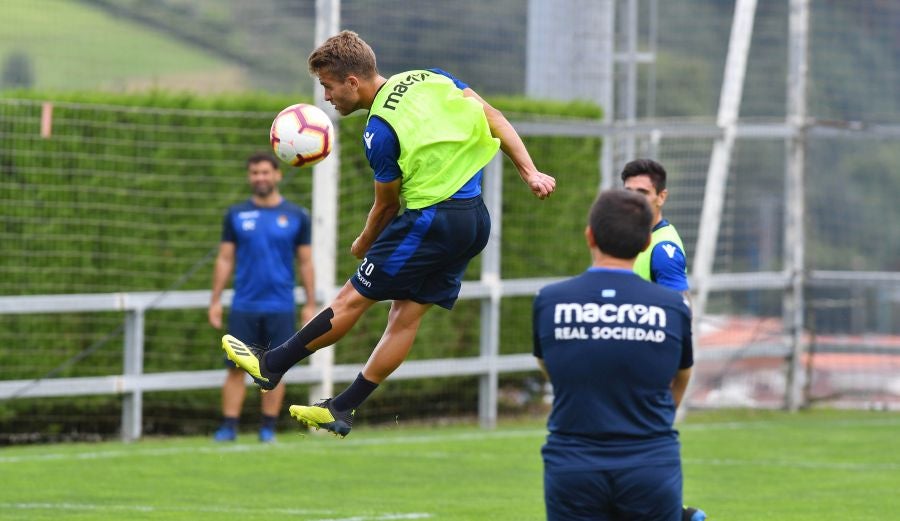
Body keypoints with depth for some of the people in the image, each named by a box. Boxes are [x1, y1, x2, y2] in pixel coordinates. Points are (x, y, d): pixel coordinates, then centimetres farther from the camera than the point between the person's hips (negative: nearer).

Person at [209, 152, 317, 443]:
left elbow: (305, 262, 7)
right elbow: (225, 259, 9)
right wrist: (215, 301, 3)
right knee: (235, 368, -3)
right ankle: (228, 427, 0)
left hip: (280, 307, -1)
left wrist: (310, 304, 2)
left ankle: (268, 429, 9)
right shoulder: (236, 215, 7)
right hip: (244, 307, 1)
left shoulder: (296, 216, 4)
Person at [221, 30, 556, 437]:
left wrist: (363, 245, 16)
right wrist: (530, 173, 7)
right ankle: (342, 410, 15)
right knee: (406, 314, 10)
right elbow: (495, 120, 7)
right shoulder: (429, 79, 7)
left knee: (353, 298, 3)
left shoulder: (379, 132, -14)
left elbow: (386, 205, -2)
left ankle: (272, 365, 13)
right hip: (475, 219, 8)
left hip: (430, 219, -8)